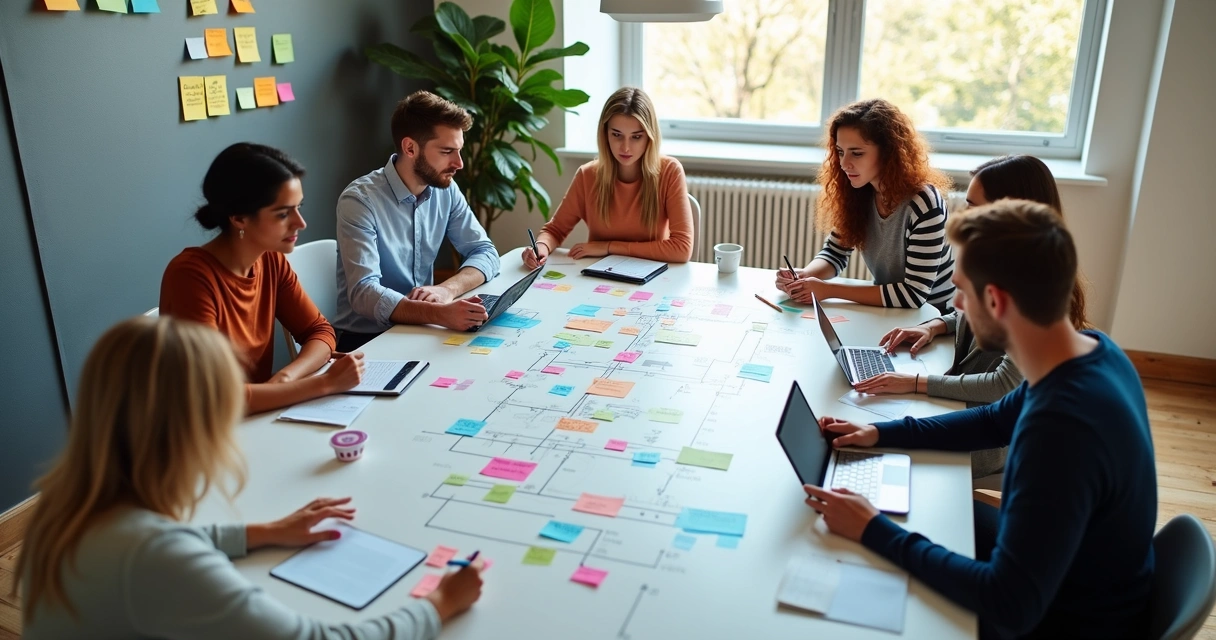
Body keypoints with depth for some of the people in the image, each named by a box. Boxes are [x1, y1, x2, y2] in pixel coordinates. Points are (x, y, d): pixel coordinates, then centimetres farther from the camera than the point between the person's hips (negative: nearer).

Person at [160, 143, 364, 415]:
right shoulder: (191, 276, -21)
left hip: (257, 421, 6)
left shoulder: (272, 261, -2)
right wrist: (326, 382, -23)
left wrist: (285, 377, -16)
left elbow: (320, 332, 3)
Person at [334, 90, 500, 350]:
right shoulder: (360, 200, -19)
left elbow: (485, 251, 1)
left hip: (421, 328, 6)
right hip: (368, 339, -6)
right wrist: (440, 313, -43)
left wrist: (447, 289, -20)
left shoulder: (446, 190, 0)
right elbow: (364, 293, -28)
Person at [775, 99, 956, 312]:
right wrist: (804, 275, -16)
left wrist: (830, 289, -25)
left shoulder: (923, 202, -23)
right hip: (885, 312, 5)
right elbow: (835, 253, 5)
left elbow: (914, 294, -24)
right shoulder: (858, 193, -5)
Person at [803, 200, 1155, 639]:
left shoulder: (1061, 427, -39)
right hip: (1067, 571, 7)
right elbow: (998, 419, 10)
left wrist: (874, 531, -28)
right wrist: (882, 433, 4)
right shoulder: (1094, 350, -10)